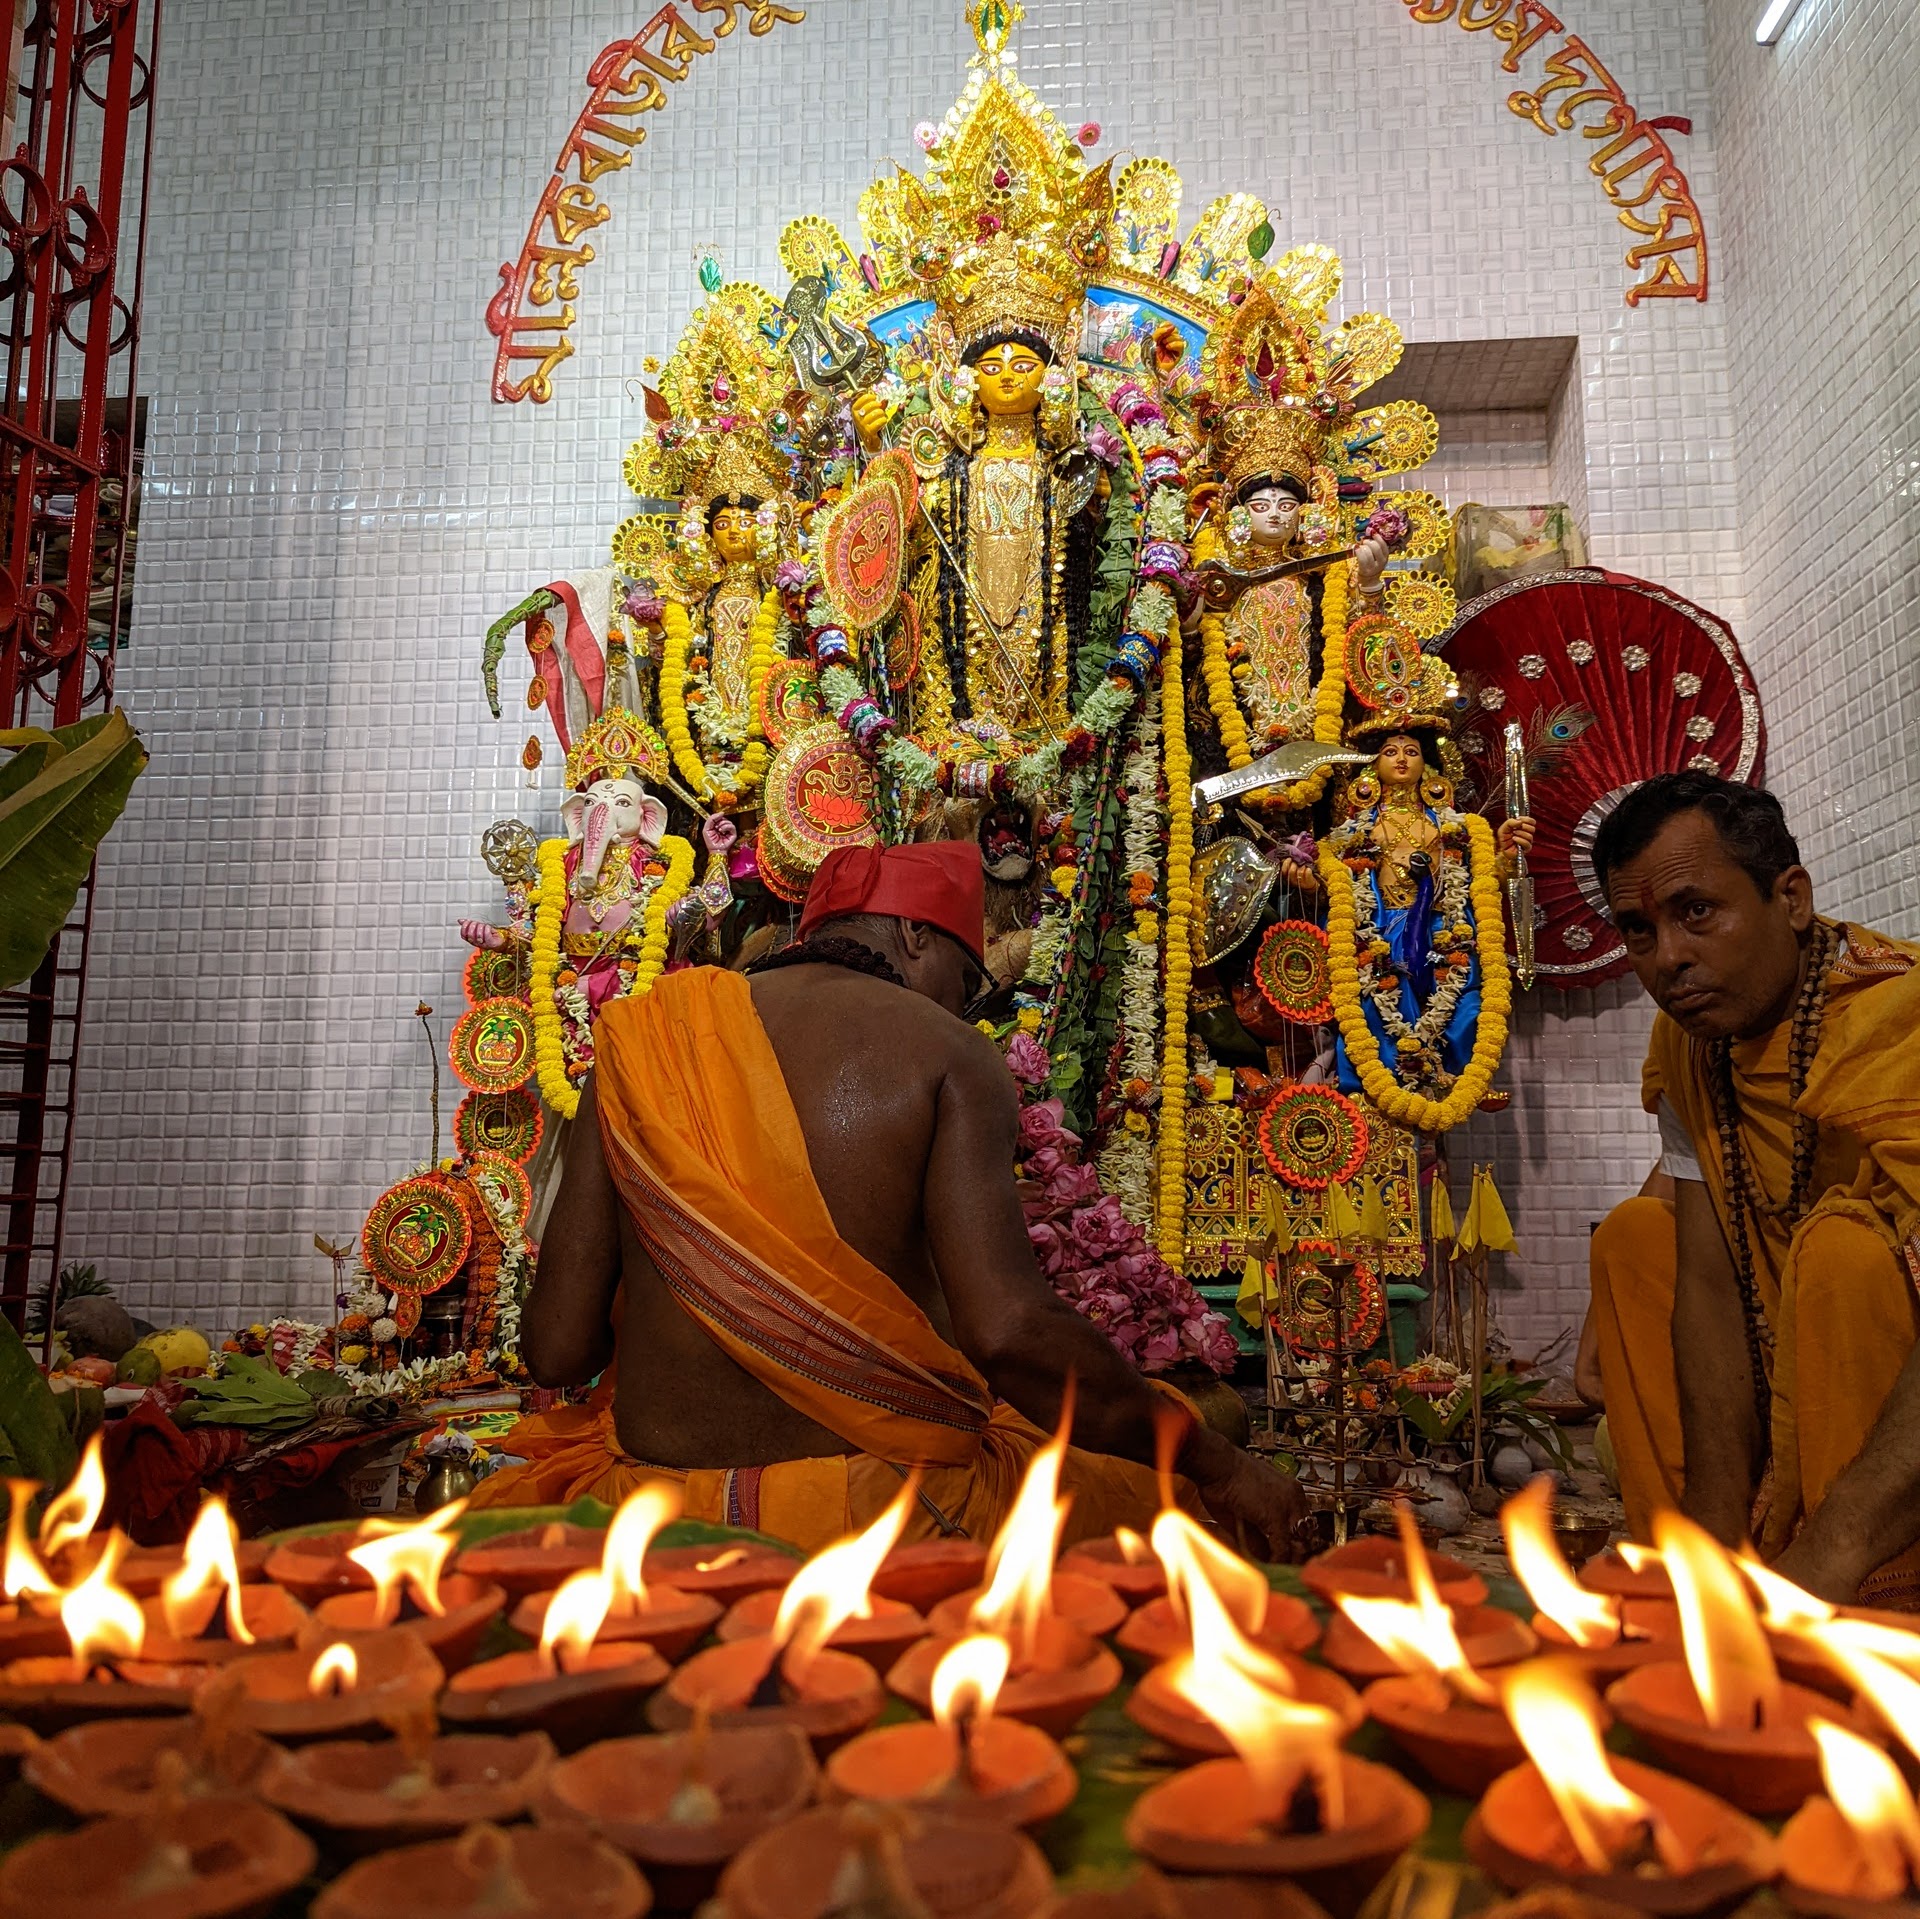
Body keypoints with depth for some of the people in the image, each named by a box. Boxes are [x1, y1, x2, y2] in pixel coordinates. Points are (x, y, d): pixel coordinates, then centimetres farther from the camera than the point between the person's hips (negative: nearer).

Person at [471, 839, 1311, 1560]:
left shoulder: (637, 1045, 5)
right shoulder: (944, 1053, -5)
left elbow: (555, 1348, 2)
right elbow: (1010, 1331, -18)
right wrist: (1215, 1466, -6)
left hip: (654, 1515, 3)